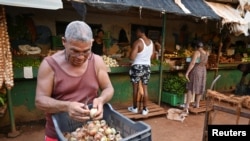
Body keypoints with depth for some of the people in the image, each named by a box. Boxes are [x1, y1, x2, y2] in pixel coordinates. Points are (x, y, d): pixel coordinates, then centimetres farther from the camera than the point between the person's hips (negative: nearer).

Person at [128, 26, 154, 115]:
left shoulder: (137, 42, -15)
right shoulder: (151, 42, 5)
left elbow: (131, 57, -19)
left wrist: (130, 55, 3)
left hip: (137, 67, -5)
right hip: (147, 67, 5)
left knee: (135, 88, 9)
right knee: (145, 88, 10)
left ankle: (134, 108, 22)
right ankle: (144, 109, 16)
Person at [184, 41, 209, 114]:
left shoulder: (197, 52, -14)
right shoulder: (207, 53, 6)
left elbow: (192, 63, -24)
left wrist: (187, 72, -23)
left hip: (195, 70, -6)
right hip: (203, 71, 6)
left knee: (191, 88, -4)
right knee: (199, 88, 16)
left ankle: (187, 105, -9)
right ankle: (197, 104, 27)